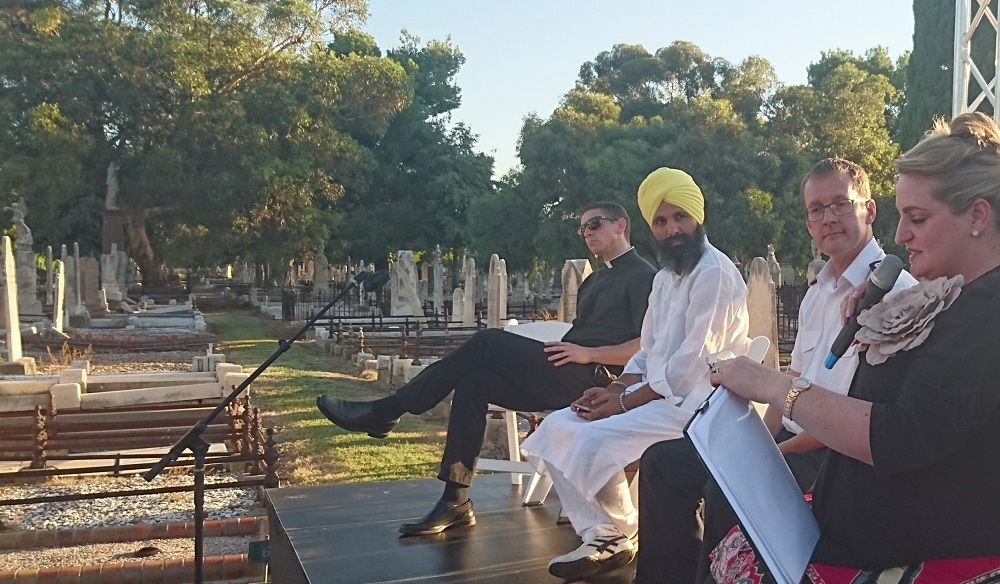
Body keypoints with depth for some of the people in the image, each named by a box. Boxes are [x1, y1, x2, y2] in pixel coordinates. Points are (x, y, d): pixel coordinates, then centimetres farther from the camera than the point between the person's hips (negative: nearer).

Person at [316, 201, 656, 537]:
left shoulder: (643, 276, 1)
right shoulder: (594, 282, 31)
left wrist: (588, 354, -17)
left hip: (592, 380, -8)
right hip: (564, 381, 8)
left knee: (488, 342, -19)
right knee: (474, 381, -14)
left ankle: (383, 414, -14)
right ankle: (455, 502, -16)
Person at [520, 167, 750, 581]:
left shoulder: (714, 273, -13)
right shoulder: (665, 277, 17)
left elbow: (690, 366, -19)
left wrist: (626, 400, -16)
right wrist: (614, 389, -1)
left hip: (694, 403, -9)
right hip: (658, 395, 10)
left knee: (593, 441, -26)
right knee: (558, 429, -3)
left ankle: (621, 534, 0)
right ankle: (599, 534, -3)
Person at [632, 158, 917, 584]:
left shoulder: (895, 290, -13)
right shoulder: (818, 292, 16)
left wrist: (783, 451, -16)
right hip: (787, 437, 9)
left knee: (725, 492, -31)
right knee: (663, 462, 2)